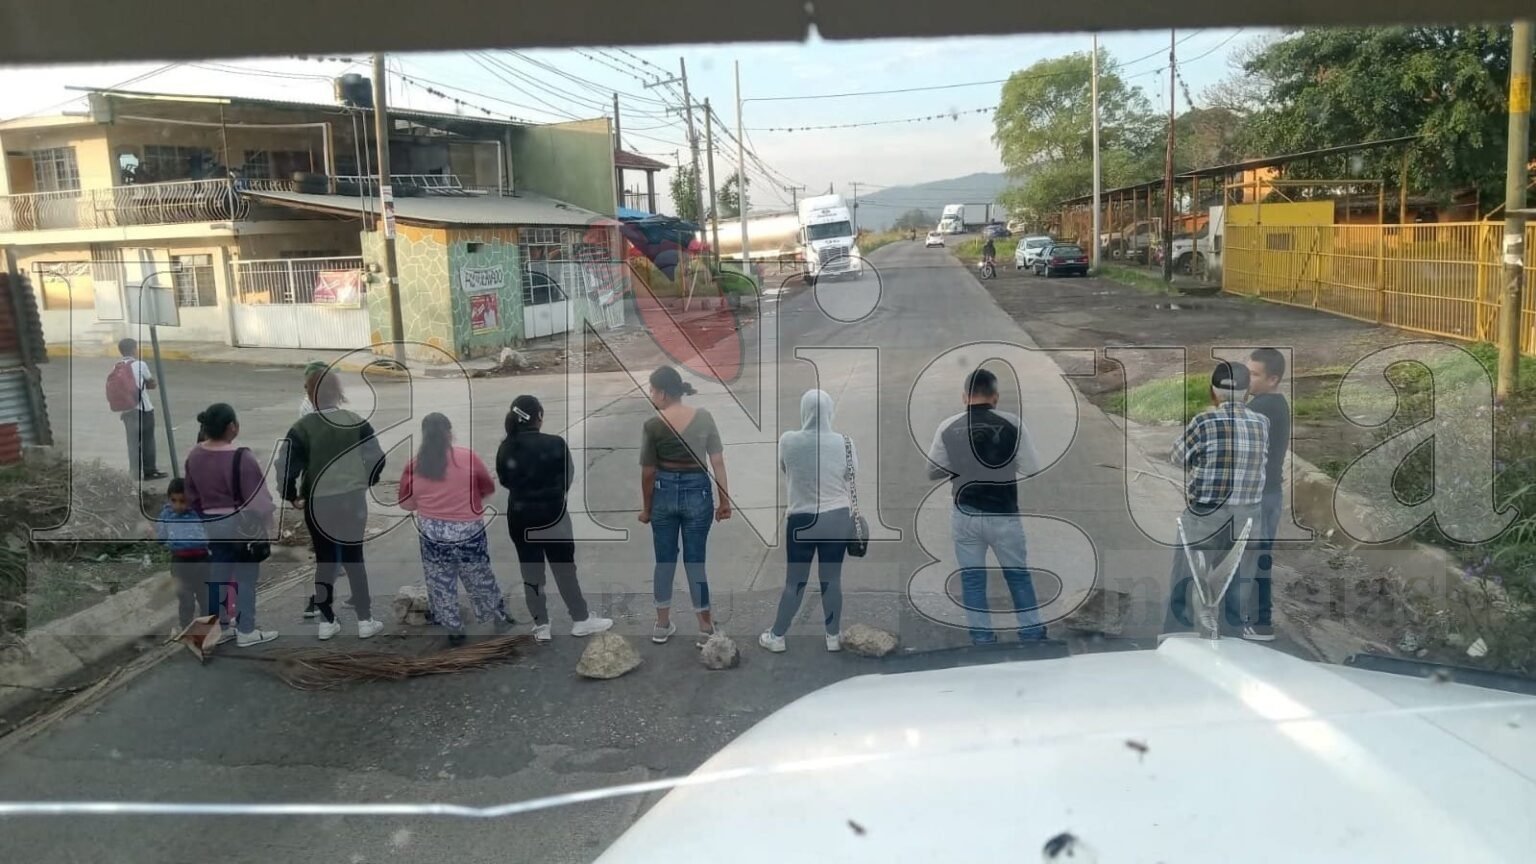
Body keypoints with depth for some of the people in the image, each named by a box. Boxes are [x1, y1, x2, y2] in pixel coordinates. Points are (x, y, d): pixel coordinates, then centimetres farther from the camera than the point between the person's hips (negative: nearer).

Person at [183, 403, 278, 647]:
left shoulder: (194, 456, 1)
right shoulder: (241, 458, -22)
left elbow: (192, 496, 10)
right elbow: (257, 501, -19)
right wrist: (265, 529, -8)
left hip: (211, 524, 7)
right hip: (240, 525, -6)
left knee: (218, 575, 16)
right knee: (246, 578, 5)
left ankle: (220, 626, 26)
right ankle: (246, 632, 11)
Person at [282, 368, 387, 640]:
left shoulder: (302, 428, -7)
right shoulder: (357, 422, -3)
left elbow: (289, 466, -14)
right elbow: (377, 459, -4)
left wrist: (292, 496, 2)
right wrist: (366, 482, 13)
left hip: (318, 504, -1)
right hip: (353, 500, 1)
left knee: (324, 560, 12)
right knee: (354, 559, 11)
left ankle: (327, 622, 18)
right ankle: (365, 621, 13)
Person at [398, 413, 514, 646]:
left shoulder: (413, 467, -7)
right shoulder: (468, 458, -11)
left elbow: (406, 504, 3)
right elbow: (489, 489, 2)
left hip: (432, 535, 1)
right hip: (468, 533, 0)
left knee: (441, 584, 16)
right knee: (480, 579, 18)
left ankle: (454, 630, 23)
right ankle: (499, 616, 33)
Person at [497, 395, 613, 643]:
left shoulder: (505, 448, -7)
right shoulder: (555, 444, -16)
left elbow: (504, 481, 6)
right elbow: (568, 478, -4)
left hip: (520, 516, 3)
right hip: (552, 514, -3)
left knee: (530, 571, 11)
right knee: (564, 567, 9)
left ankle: (541, 625, 17)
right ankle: (581, 619, 17)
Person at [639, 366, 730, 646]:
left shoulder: (652, 426, -9)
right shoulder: (704, 417, -5)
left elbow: (648, 473, -3)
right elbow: (718, 462, -4)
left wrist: (646, 507, 9)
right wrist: (725, 500, 4)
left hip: (664, 492, 0)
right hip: (697, 492, 0)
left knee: (664, 560, 12)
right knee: (695, 561, 7)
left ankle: (662, 626, 22)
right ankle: (706, 629, 12)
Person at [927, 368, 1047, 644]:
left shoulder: (948, 427, -5)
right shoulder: (1013, 423, -9)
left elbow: (933, 472, 3)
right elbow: (1032, 470, -5)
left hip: (966, 515, 1)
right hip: (1004, 515, 0)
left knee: (972, 579, 12)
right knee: (1018, 576, 17)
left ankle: (982, 639, 16)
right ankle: (1032, 634, 24)